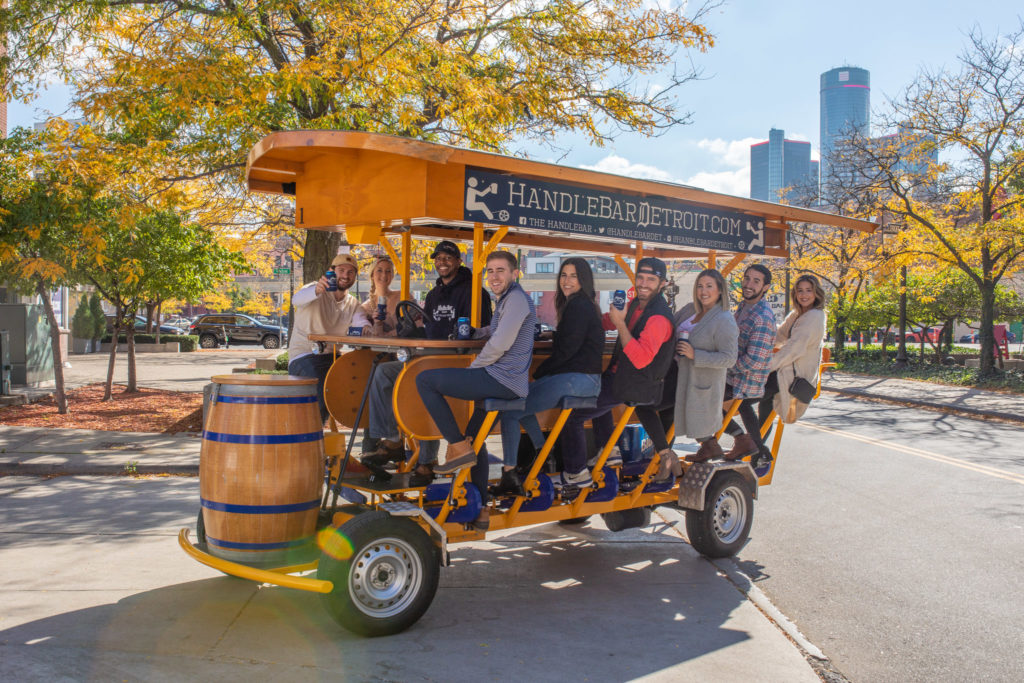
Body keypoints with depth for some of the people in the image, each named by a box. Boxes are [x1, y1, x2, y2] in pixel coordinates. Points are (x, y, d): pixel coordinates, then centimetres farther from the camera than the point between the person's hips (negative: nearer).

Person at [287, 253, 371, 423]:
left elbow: (364, 327, -5)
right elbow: (296, 300, -28)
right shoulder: (315, 290, -4)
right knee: (323, 398, -27)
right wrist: (317, 290, -51)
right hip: (304, 356, -6)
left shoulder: (353, 304, 12)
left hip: (331, 357, 6)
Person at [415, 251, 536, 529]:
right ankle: (480, 509, 27)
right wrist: (471, 334, 26)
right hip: (503, 382, 11)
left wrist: (473, 368, -6)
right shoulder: (505, 300, 23)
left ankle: (459, 447, -8)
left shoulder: (517, 298, -10)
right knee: (475, 438, 21)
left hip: (503, 380, -11)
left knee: (424, 380, -11)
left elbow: (499, 345, -18)